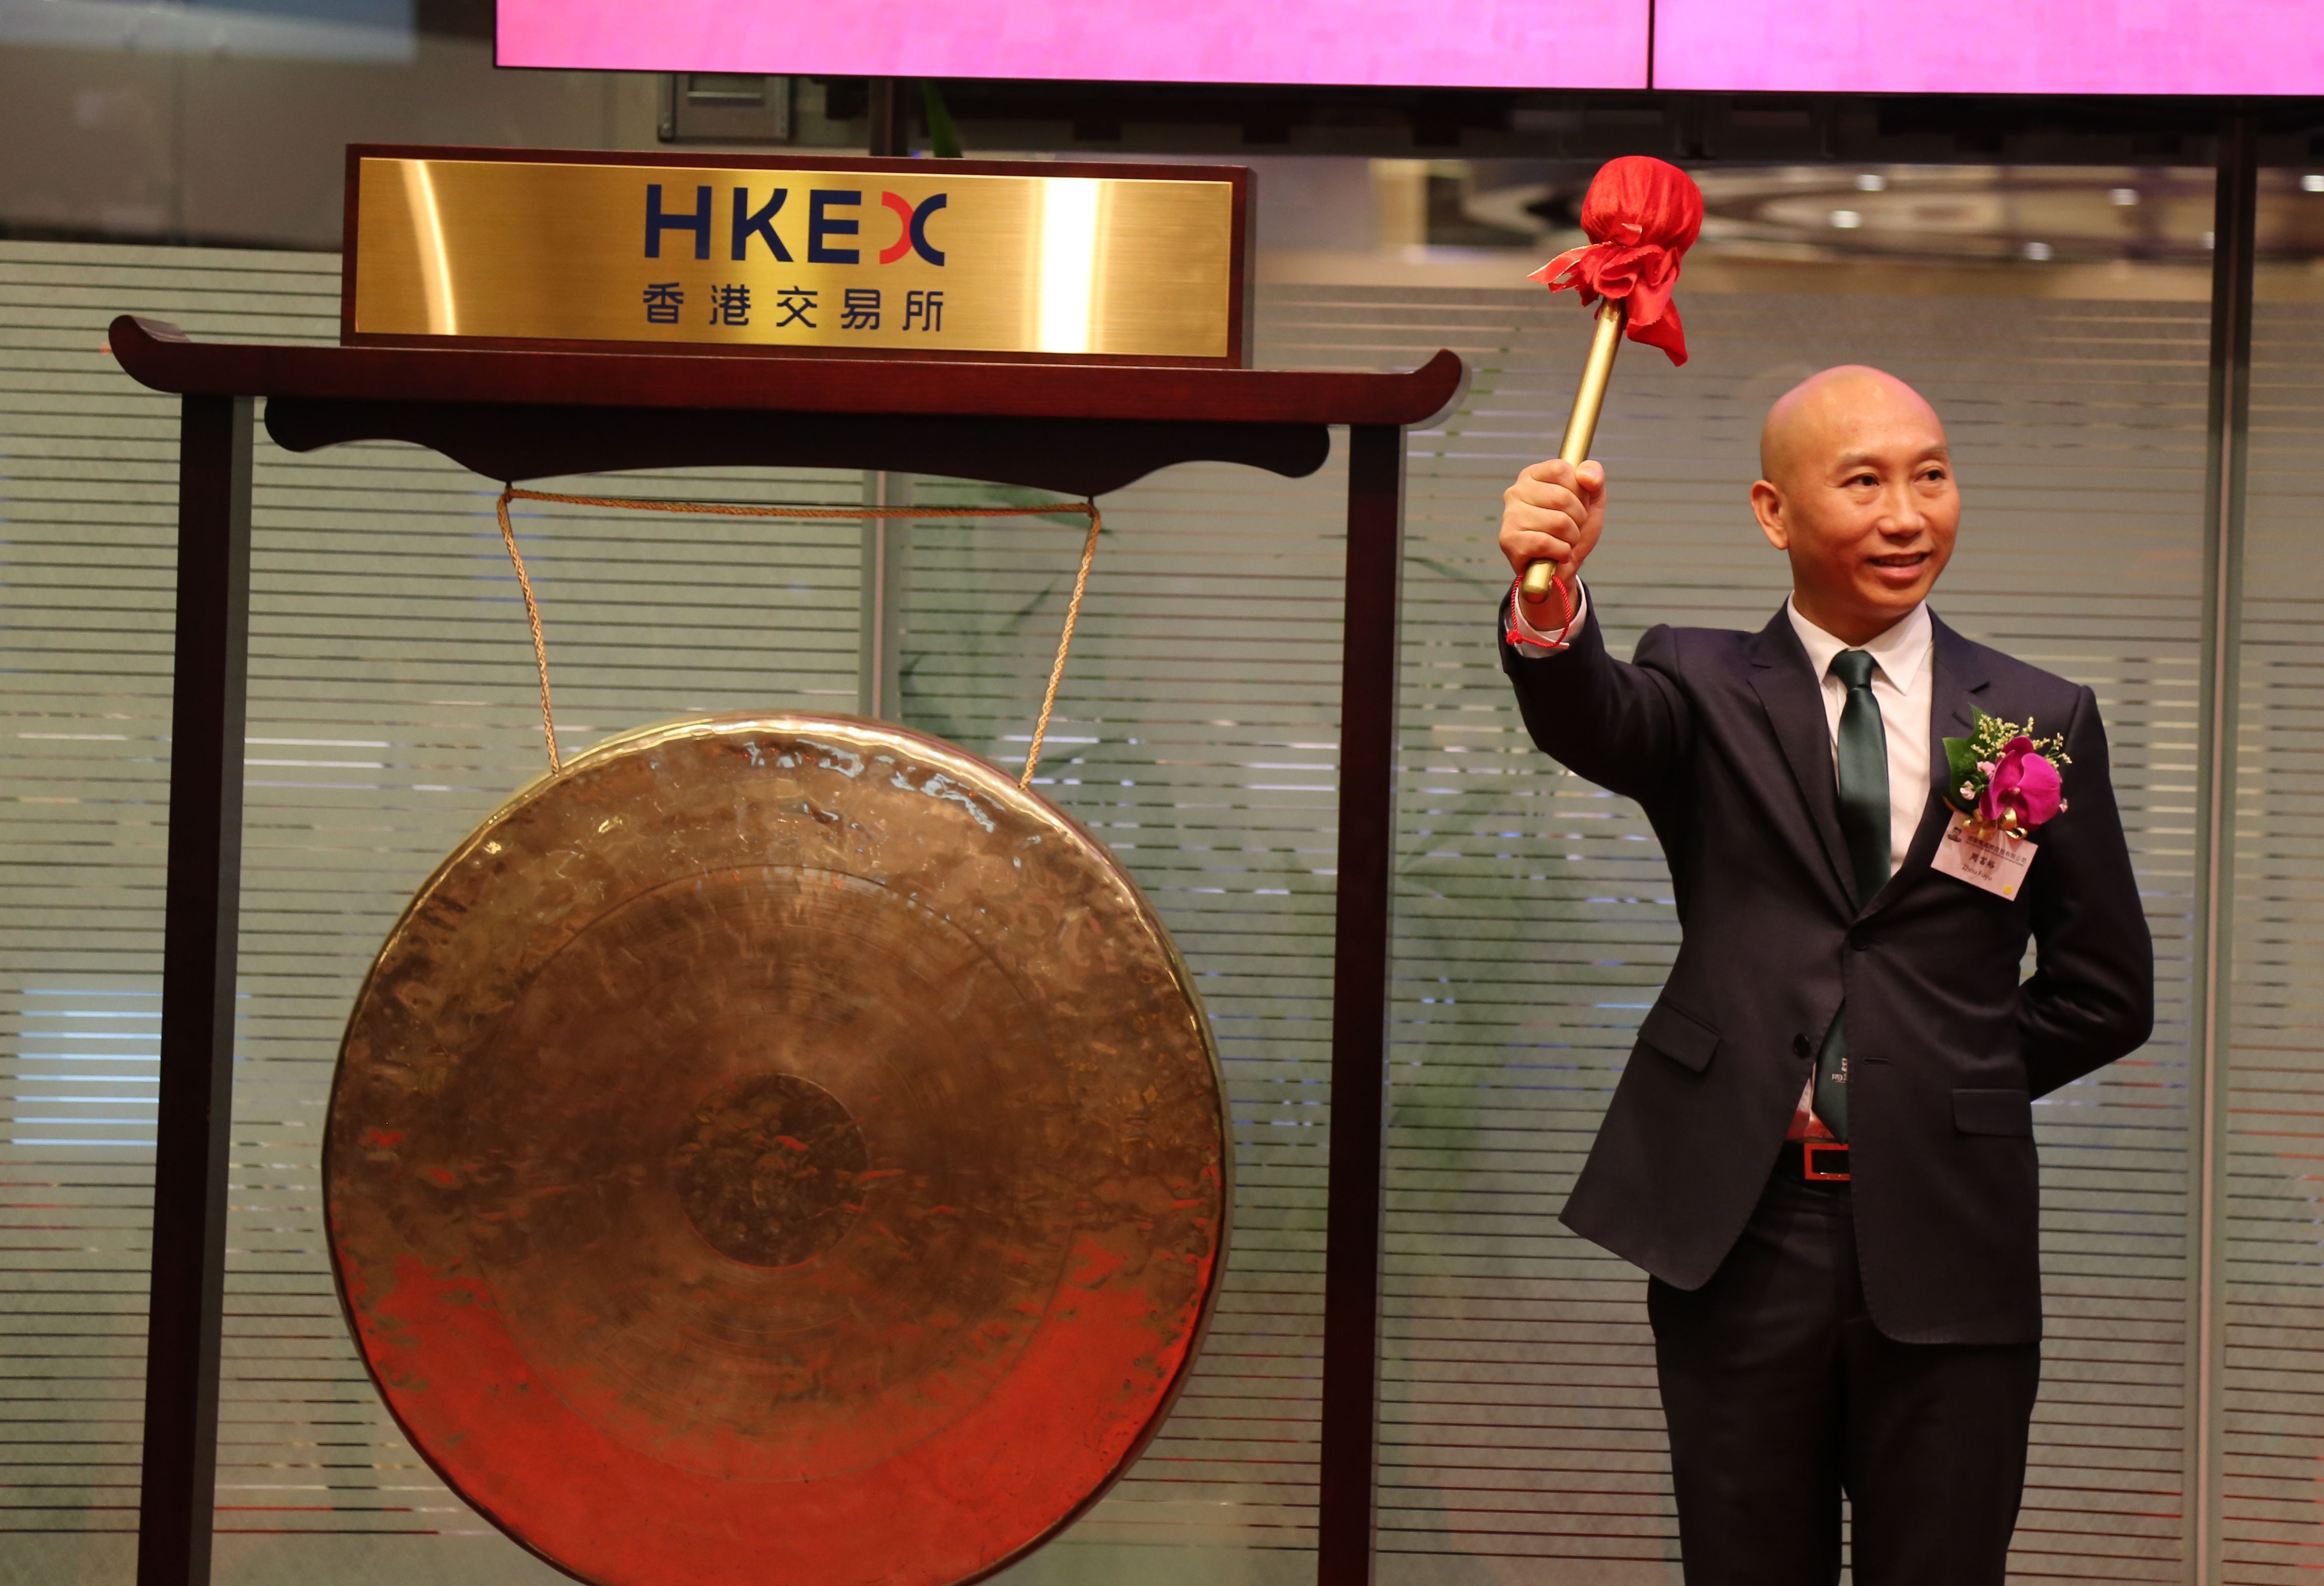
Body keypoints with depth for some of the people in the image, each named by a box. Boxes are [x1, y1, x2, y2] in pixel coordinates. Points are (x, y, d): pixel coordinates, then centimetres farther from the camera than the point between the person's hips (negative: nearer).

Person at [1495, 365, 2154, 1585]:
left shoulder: (2042, 721, 7)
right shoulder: (1705, 689, 5)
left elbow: (2105, 993, 11)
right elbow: (1591, 720, -19)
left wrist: (1945, 1091, 2)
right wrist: (1550, 599, -40)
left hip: (1946, 1239, 1)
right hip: (1737, 1223, 0)